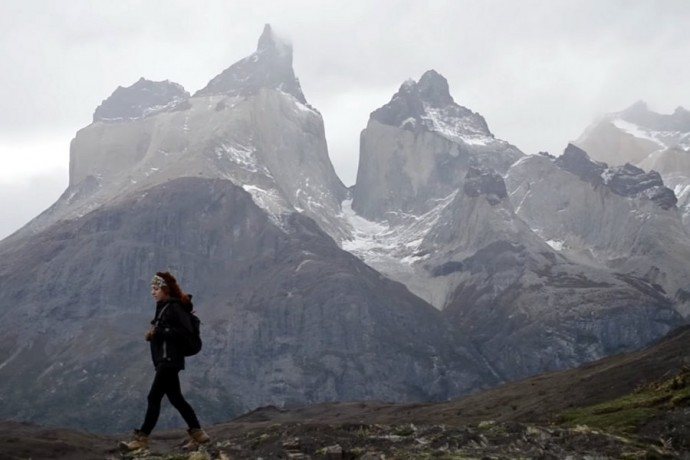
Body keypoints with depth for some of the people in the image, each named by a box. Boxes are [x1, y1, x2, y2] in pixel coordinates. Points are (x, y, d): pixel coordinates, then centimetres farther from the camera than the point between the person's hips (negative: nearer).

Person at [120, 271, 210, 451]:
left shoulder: (175, 307, -11)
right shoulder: (163, 307, 16)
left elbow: (186, 330, -20)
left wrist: (159, 332, -19)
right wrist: (152, 334, 2)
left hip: (170, 359, -10)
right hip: (163, 359, 10)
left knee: (154, 397, -9)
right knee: (176, 398, 11)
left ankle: (142, 438, -6)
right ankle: (197, 433, 17)